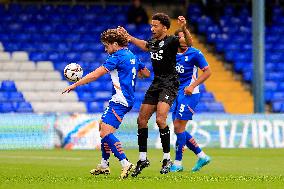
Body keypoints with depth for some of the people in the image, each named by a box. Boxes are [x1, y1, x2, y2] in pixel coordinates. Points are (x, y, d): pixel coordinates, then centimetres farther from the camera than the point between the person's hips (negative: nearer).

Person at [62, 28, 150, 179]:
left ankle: (125, 163, -26)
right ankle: (104, 165, 26)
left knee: (105, 132, -18)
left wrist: (74, 85, -9)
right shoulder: (132, 56, 15)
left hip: (120, 101, -11)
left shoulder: (117, 57, -13)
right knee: (102, 126, 21)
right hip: (124, 100, 11)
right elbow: (146, 73, 26)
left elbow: (95, 75, -14)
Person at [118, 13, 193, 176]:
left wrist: (184, 29, -47)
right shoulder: (153, 42, 11)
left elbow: (189, 43, -30)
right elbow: (144, 45, 36)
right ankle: (143, 159, 17)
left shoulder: (171, 41, -12)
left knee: (160, 119, -23)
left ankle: (167, 159, -10)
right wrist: (128, 37, 34)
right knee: (142, 120, 6)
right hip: (156, 83, 8)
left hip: (170, 84, -8)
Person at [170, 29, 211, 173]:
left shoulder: (194, 54, -7)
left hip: (189, 94, -7)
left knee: (179, 127, -11)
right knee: (178, 129, 7)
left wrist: (193, 86, -14)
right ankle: (202, 156, 17)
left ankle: (177, 163, -4)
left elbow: (207, 72, -7)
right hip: (177, 94, 7)